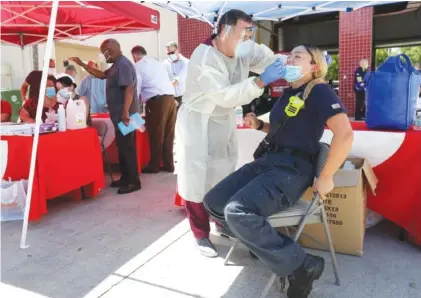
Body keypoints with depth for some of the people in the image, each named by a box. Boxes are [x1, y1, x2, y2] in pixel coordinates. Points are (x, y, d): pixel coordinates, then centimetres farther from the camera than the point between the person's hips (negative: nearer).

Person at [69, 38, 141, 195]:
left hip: (125, 114, -11)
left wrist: (125, 112, -30)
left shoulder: (123, 64, -15)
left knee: (127, 147, -8)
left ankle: (134, 182, -1)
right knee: (122, 147, 14)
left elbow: (129, 89, -25)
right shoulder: (117, 65, 17)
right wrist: (82, 64, 25)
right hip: (119, 114, 11)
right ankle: (125, 178, 22)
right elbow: (102, 74, 29)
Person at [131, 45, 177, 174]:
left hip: (156, 101, -6)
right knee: (168, 135, 10)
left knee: (156, 135, 2)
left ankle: (154, 166, 11)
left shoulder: (138, 66, 5)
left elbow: (135, 89, 0)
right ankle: (168, 165, 16)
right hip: (170, 98, 7)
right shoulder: (158, 63, 25)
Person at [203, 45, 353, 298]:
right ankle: (263, 242, 11)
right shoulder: (288, 92, 18)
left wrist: (325, 178, -17)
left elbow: (345, 135, -22)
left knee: (238, 211, -30)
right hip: (268, 161, 9)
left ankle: (301, 265, -13)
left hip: (294, 169, -9)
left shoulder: (320, 91, -8)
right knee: (214, 202, -2)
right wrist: (259, 125, 13)